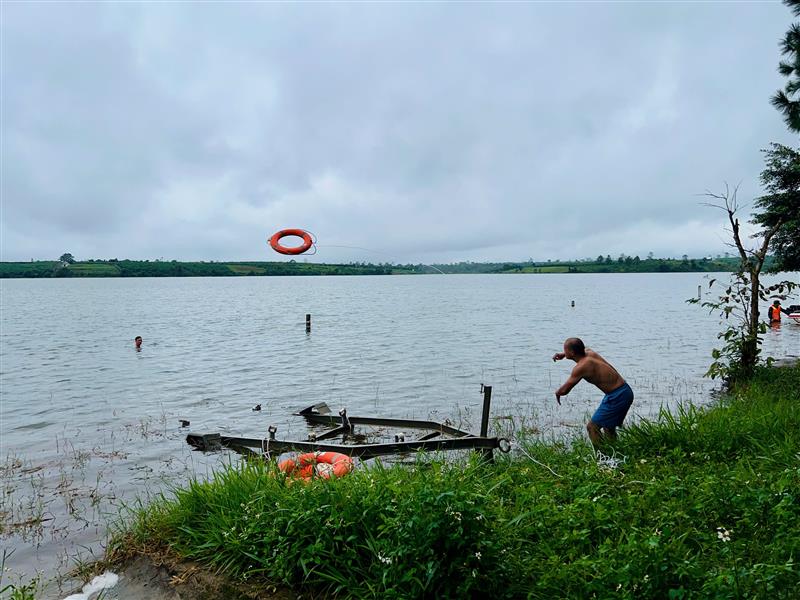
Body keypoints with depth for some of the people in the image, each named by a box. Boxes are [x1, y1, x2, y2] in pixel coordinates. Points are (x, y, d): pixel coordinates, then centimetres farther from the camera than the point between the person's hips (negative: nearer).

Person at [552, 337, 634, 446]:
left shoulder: (580, 368, -20)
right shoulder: (590, 352, 4)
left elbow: (564, 390, -15)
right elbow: (584, 349, 32)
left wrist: (557, 393, 8)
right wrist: (563, 355, 23)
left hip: (617, 396, -10)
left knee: (592, 427, -5)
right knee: (608, 427, 25)